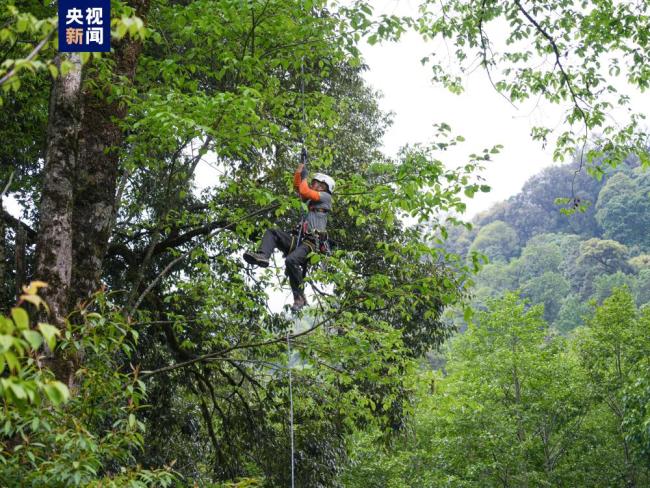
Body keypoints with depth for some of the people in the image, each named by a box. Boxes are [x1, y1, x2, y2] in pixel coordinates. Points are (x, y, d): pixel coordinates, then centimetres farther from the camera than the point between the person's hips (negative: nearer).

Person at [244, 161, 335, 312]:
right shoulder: (312, 199, 28)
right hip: (298, 239, 9)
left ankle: (300, 297, -25)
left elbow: (304, 191, -8)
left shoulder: (325, 196, 5)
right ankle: (263, 256, -27)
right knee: (271, 232, 1)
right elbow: (297, 186, 35)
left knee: (291, 260, -33)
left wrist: (304, 177, 9)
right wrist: (299, 171, 21)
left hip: (311, 242, -9)